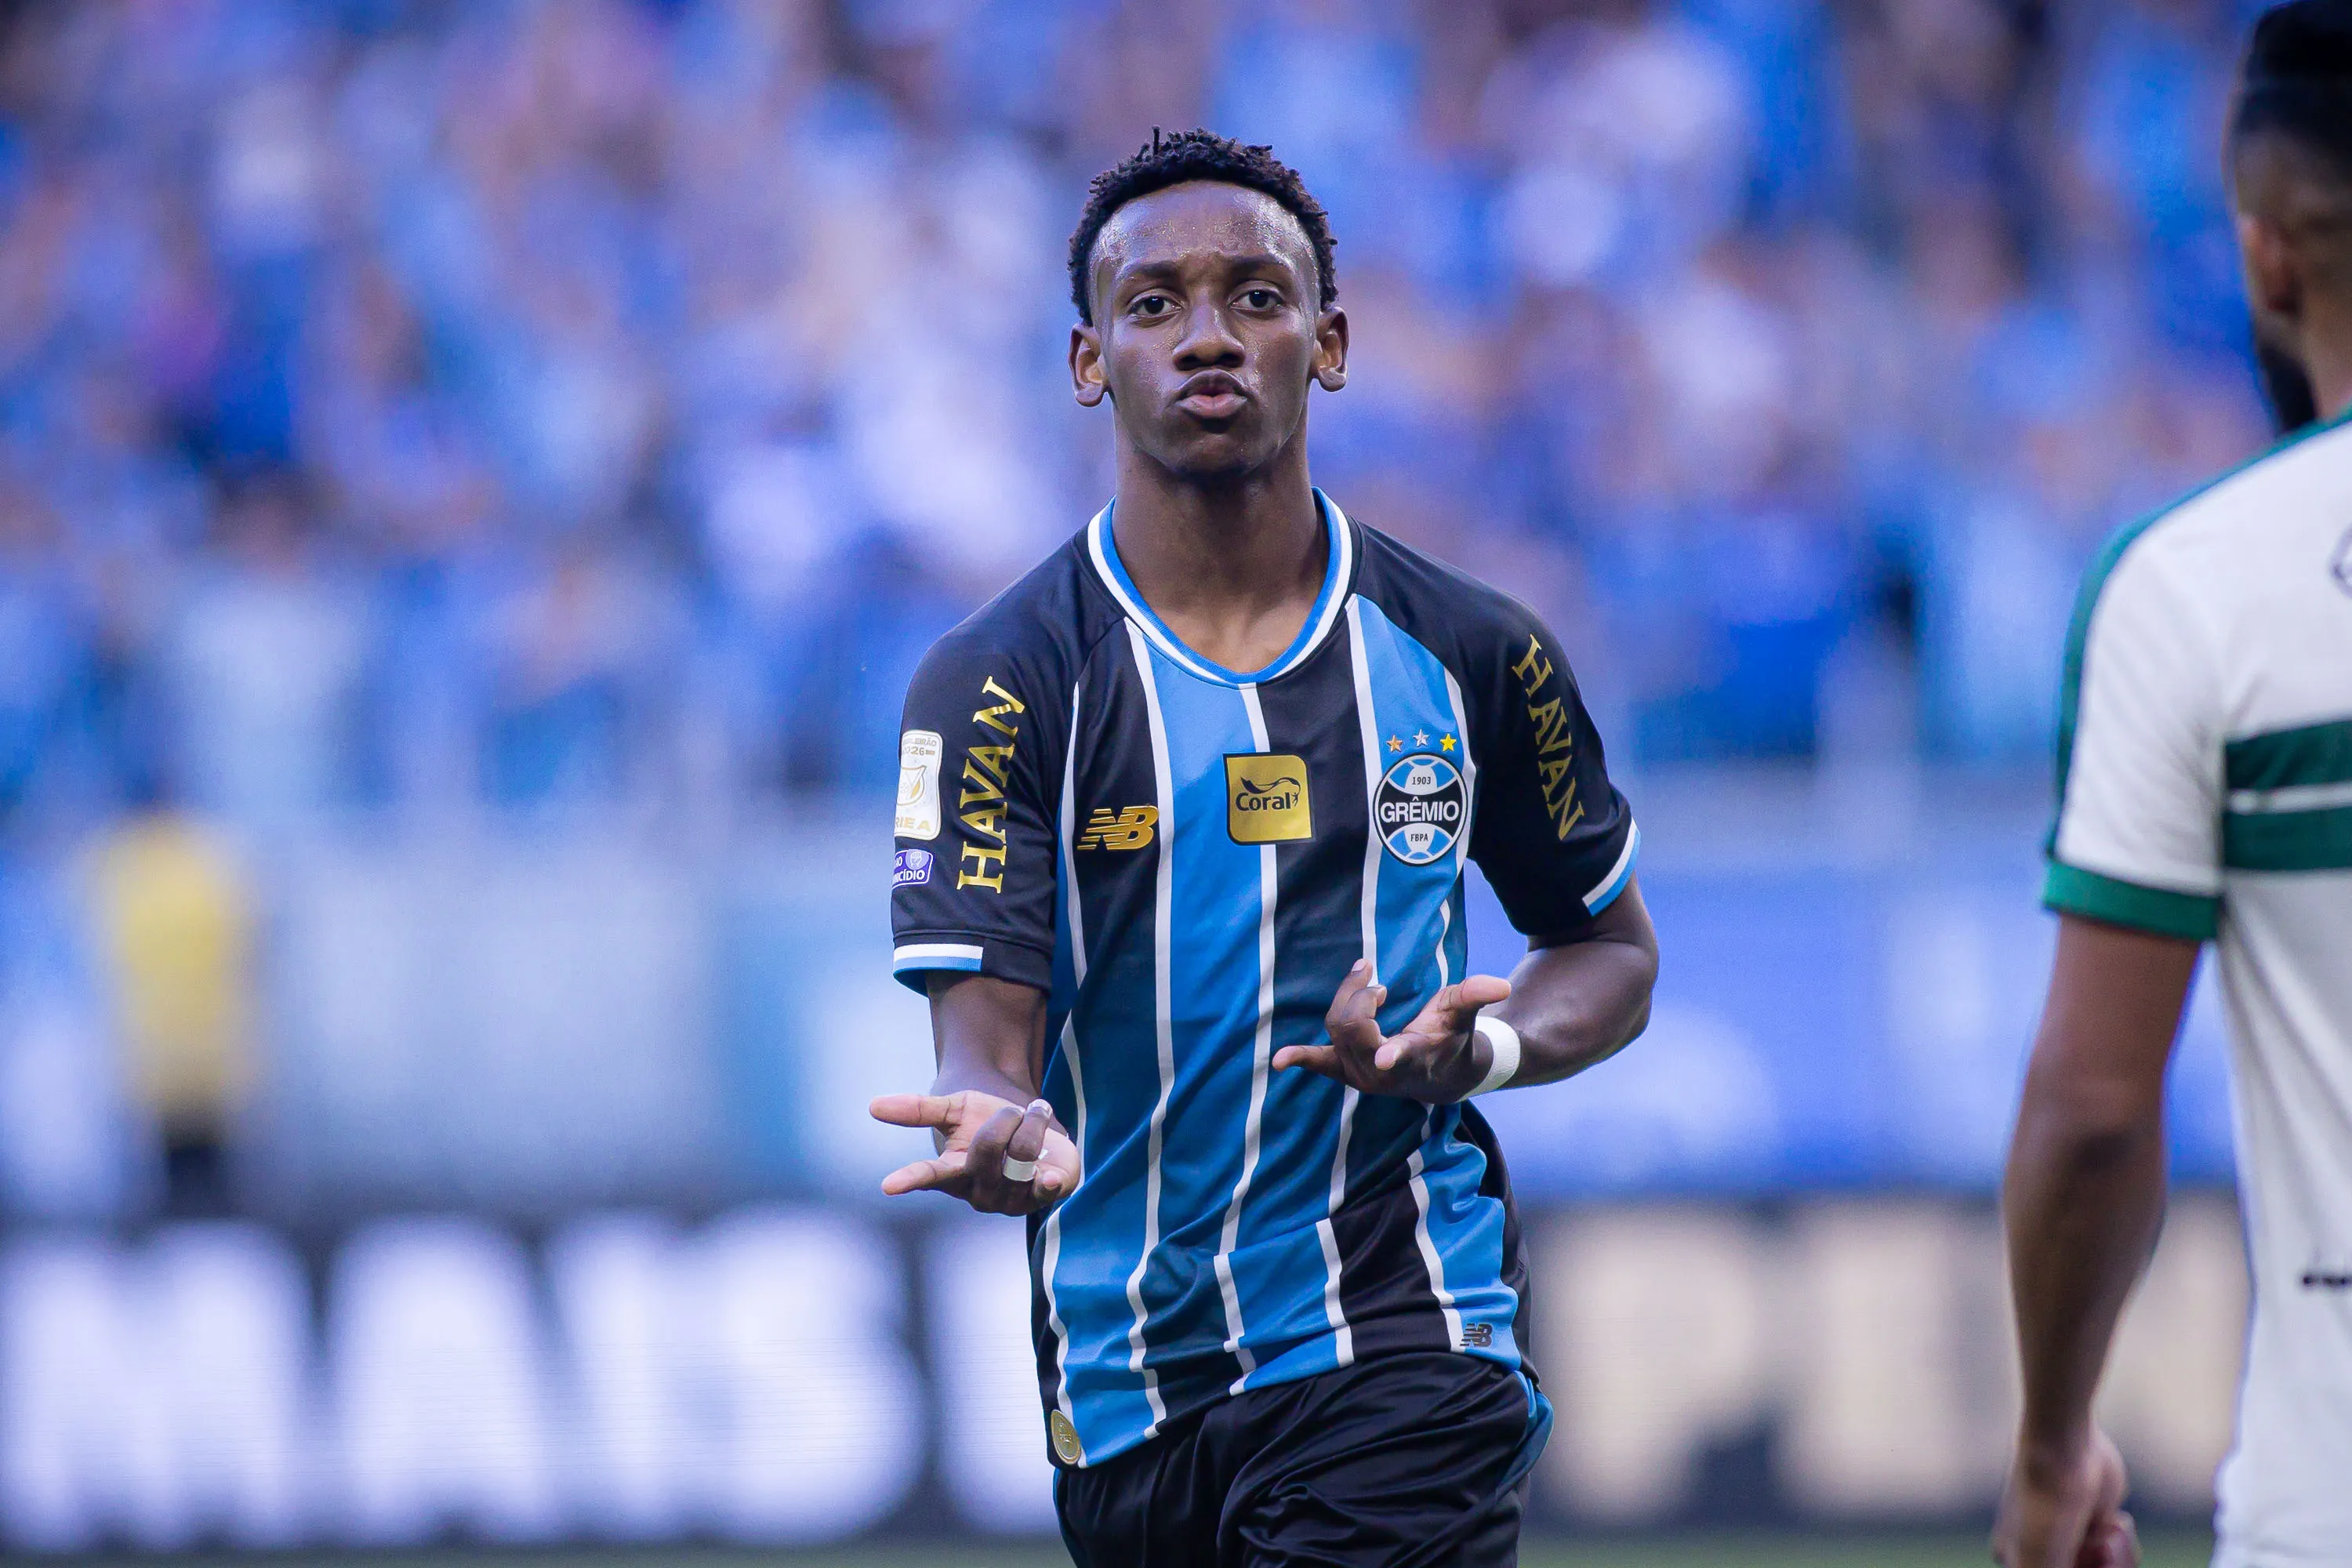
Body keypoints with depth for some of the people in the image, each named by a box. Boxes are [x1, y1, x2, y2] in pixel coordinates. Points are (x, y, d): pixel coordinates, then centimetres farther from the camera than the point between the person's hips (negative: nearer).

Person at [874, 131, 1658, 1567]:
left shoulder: (1473, 654, 3)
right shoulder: (997, 685, -3)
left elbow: (1615, 949, 16)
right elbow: (984, 1034, -10)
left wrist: (1477, 1051, -7)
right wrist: (1008, 1131, -36)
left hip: (1406, 1343, -1)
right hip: (1125, 1379, 1)